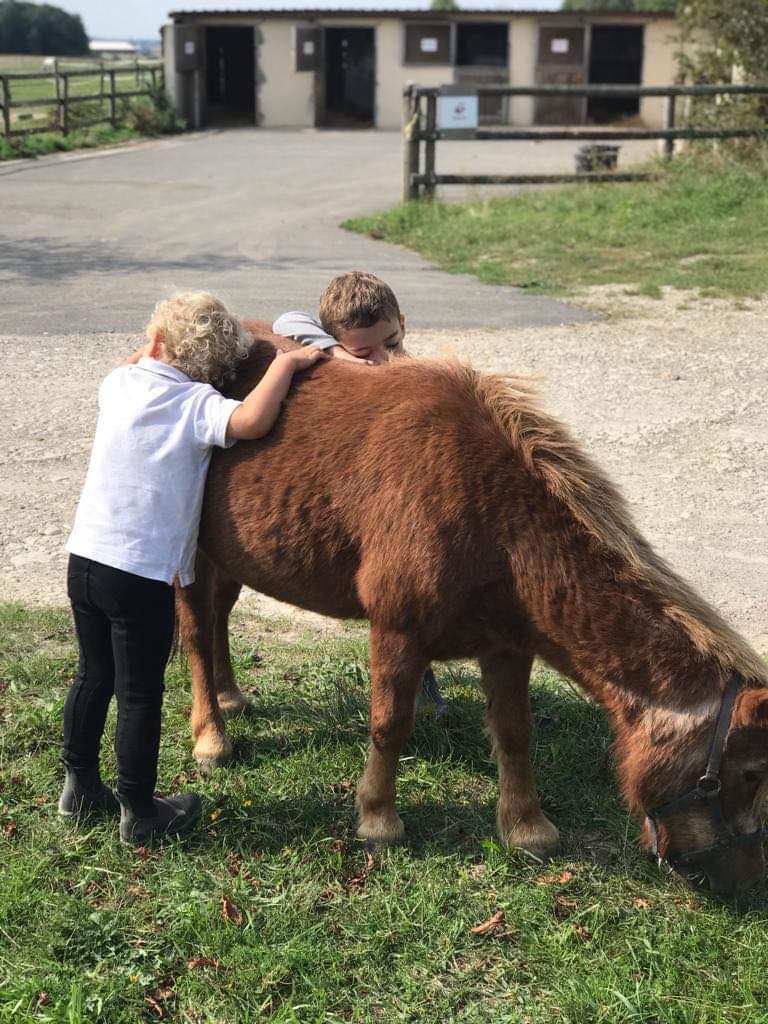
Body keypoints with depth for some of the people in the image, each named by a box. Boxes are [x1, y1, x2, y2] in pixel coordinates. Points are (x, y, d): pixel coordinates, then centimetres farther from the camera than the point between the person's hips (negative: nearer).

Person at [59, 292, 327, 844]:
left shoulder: (119, 384, 6)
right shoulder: (198, 405, -12)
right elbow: (252, 422, -32)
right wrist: (286, 361, -19)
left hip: (84, 556, 6)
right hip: (143, 575, -6)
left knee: (94, 675, 22)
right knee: (140, 694, 6)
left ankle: (81, 787, 35)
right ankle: (139, 813, 17)